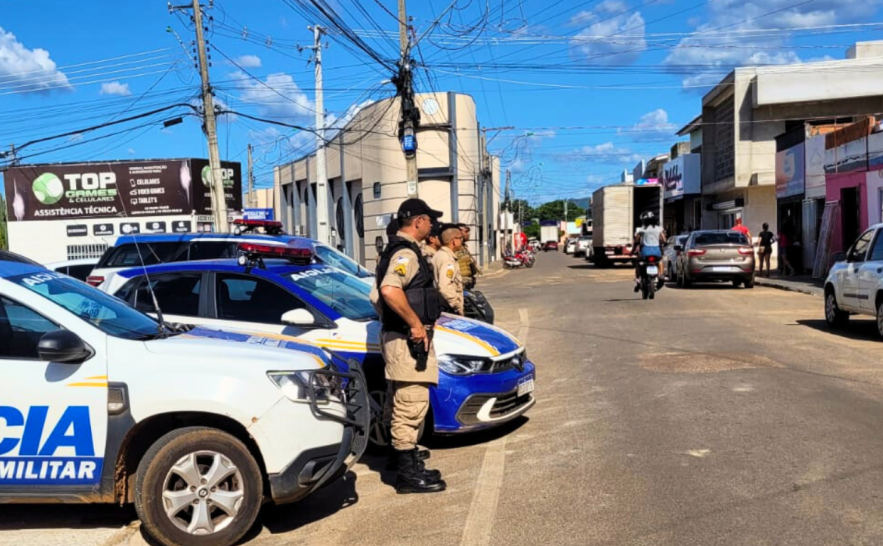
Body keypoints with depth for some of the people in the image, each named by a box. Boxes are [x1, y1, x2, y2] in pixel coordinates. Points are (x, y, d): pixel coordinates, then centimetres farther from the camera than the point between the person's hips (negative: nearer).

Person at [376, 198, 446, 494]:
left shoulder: (397, 250, 18)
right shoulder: (406, 253, -15)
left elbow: (384, 292, 26)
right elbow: (390, 290, -32)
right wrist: (416, 324, -25)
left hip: (402, 337, 11)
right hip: (407, 339, -11)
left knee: (404, 407, 17)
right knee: (410, 406, -7)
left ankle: (409, 464, 27)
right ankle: (408, 474, -1)